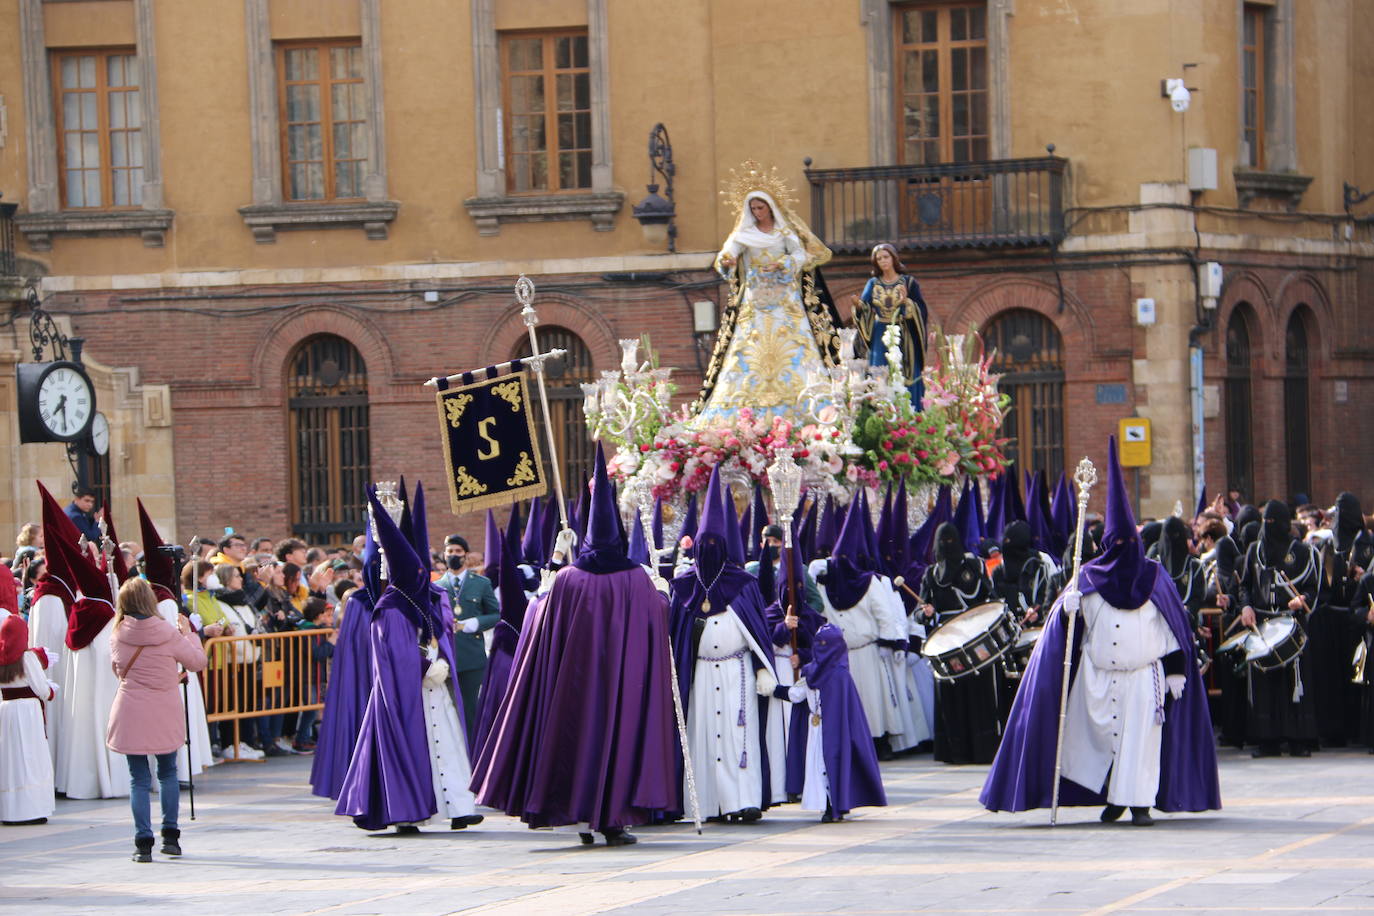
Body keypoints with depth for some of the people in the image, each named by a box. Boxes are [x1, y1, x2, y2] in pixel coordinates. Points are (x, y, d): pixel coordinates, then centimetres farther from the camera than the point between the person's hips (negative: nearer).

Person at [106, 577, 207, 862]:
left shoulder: (118, 636, -4)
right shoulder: (168, 634, -10)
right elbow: (197, 661, 0)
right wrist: (188, 633, 14)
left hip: (131, 715, 1)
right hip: (164, 716, -1)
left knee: (139, 779, 4)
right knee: (168, 774, 17)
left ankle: (143, 842, -2)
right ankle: (170, 836, 17)